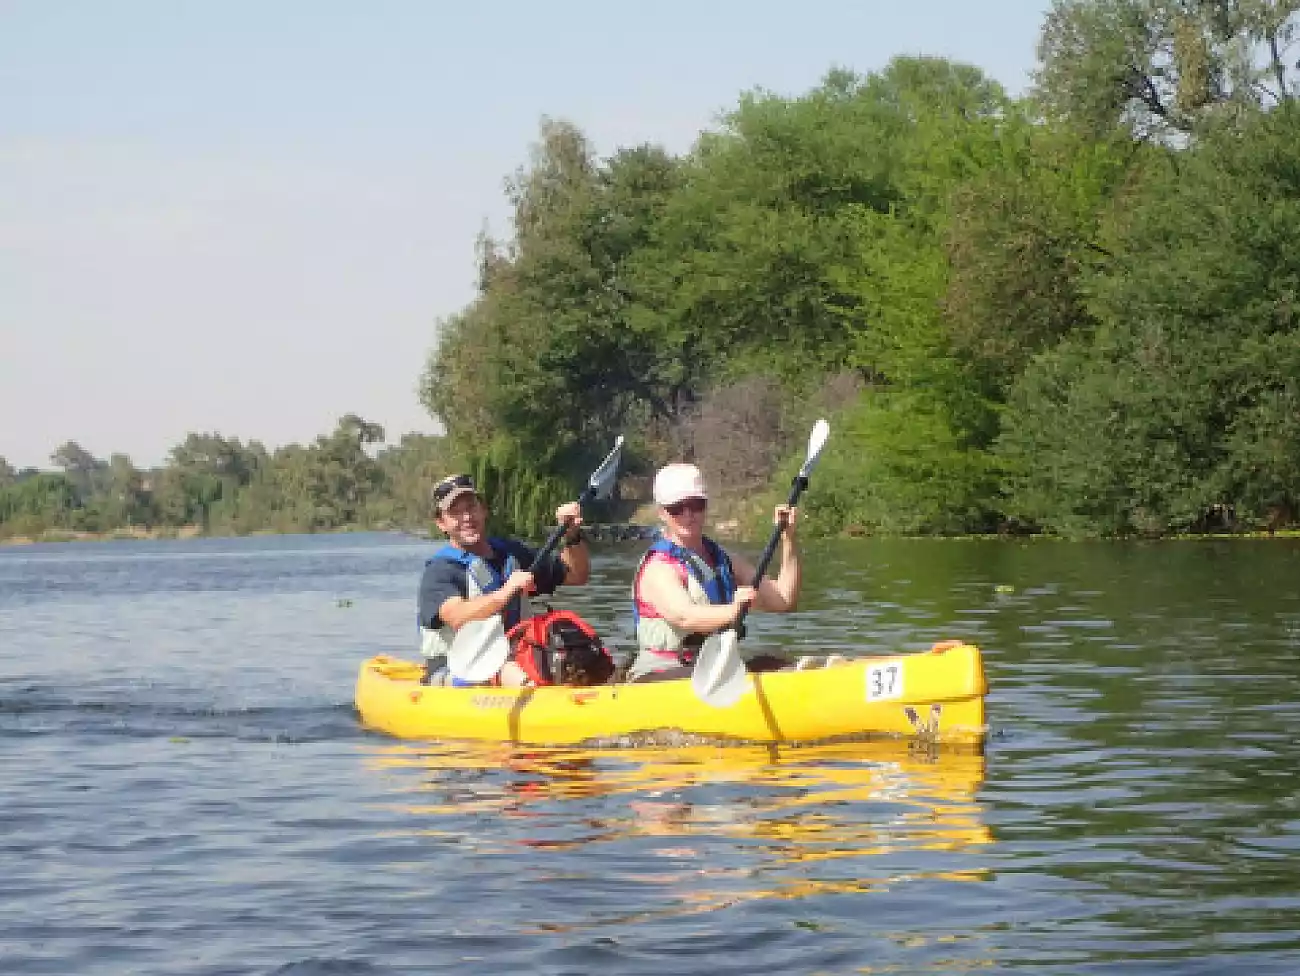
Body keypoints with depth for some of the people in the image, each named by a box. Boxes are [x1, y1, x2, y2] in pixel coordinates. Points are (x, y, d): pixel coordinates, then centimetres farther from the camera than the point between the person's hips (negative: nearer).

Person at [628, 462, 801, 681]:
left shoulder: (724, 561, 17)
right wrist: (731, 612, -47)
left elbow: (783, 600, 13)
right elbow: (684, 617, -27)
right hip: (662, 676, -8)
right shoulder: (658, 567, -7)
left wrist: (788, 538, 6)